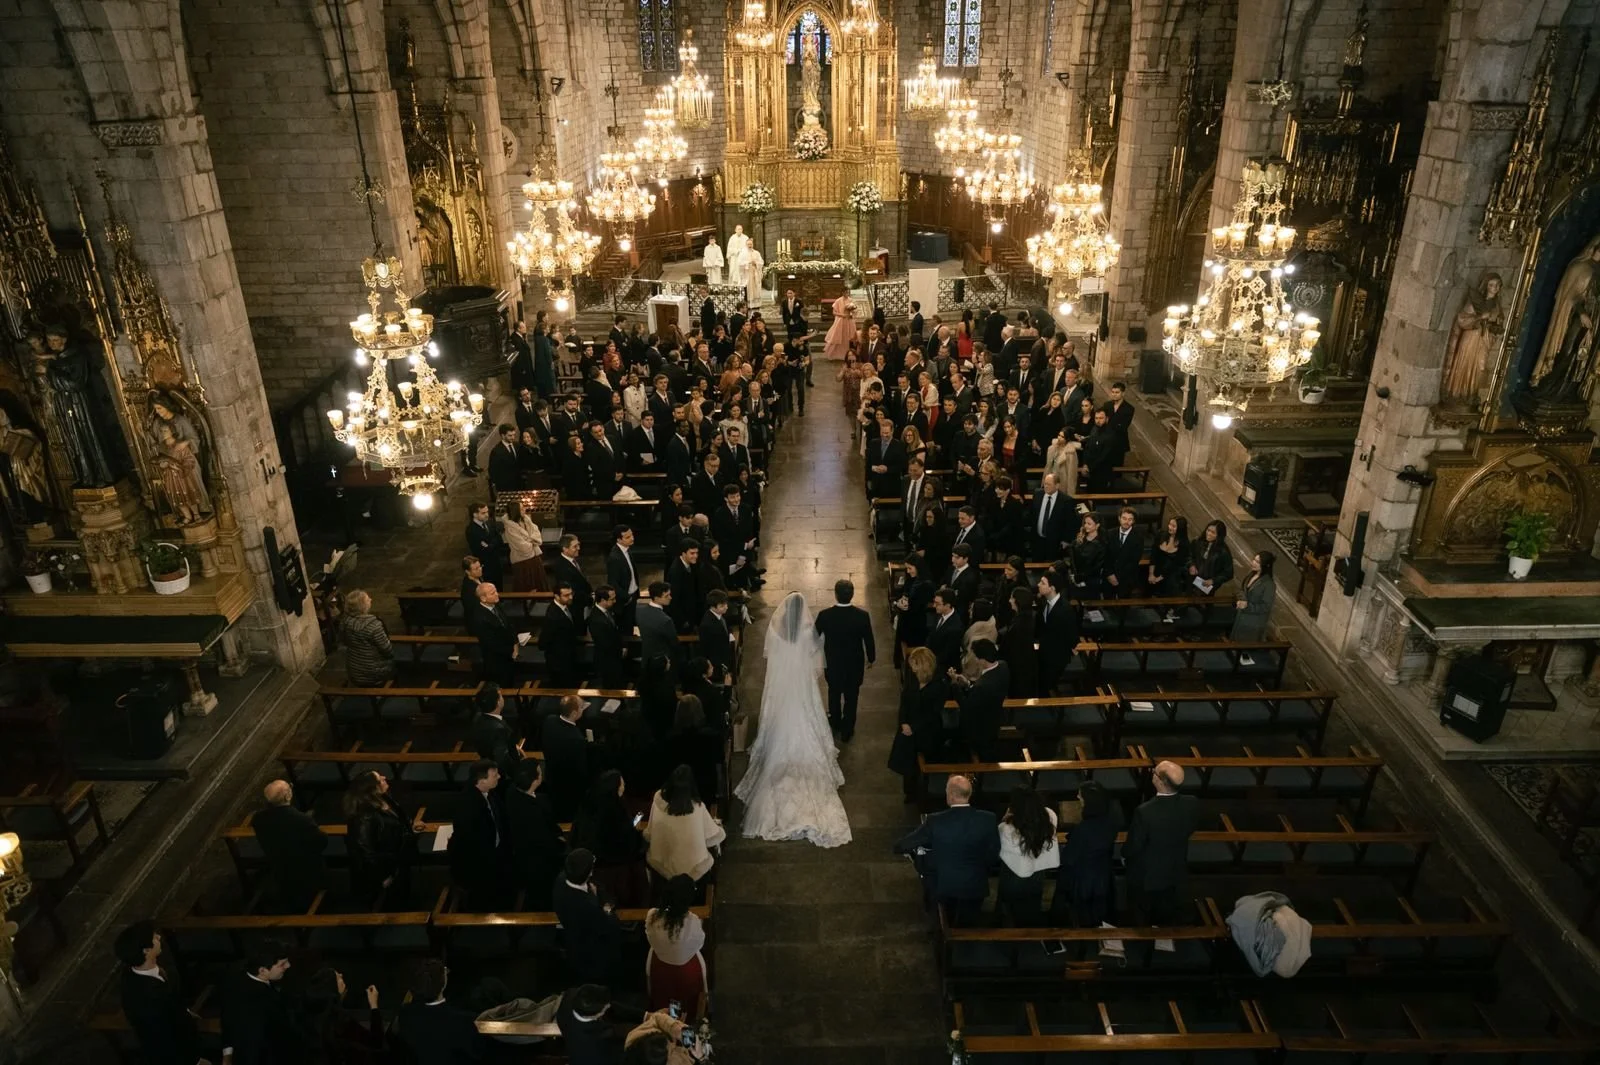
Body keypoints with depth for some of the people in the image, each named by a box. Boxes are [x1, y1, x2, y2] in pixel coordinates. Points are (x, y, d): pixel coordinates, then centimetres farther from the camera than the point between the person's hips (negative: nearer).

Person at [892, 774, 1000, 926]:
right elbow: (994, 855, -6)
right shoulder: (988, 819, -18)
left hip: (943, 887, -2)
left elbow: (901, 846, -11)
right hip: (975, 887, 2)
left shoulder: (936, 821, -21)